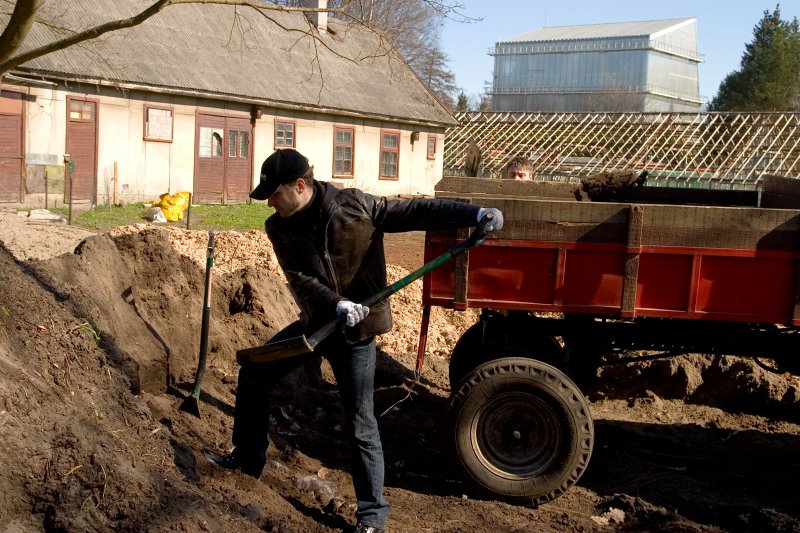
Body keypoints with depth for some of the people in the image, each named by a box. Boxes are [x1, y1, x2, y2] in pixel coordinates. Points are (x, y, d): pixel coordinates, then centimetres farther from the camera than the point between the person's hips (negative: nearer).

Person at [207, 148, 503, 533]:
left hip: (356, 329, -5)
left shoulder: (355, 206, -15)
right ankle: (248, 458, 33)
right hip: (315, 322, 5)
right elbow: (301, 280, -13)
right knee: (253, 374, 11)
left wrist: (475, 213, -24)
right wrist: (337, 305, -31)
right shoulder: (279, 228, -5)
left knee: (360, 425, -1)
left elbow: (414, 212, -15)